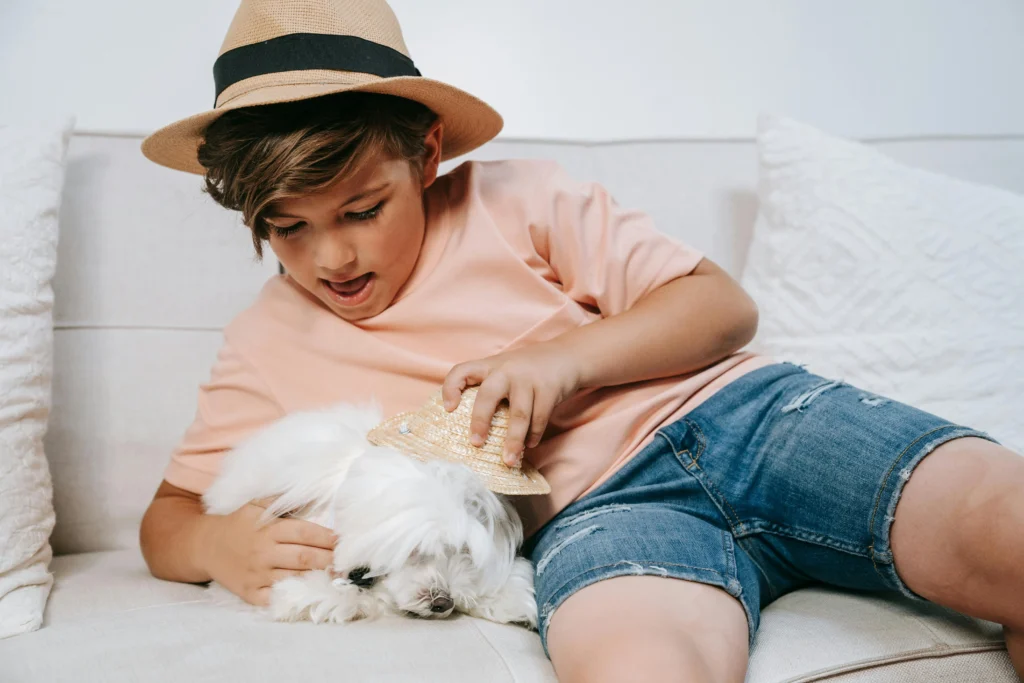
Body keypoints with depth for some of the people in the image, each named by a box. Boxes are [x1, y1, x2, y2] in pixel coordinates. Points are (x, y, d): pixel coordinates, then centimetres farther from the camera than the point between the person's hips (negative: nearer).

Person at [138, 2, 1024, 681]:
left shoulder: (516, 200, 10)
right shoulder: (267, 348, 14)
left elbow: (724, 306, 8)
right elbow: (166, 518, 18)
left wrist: (565, 359, -9)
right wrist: (217, 543, -8)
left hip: (735, 412, 2)